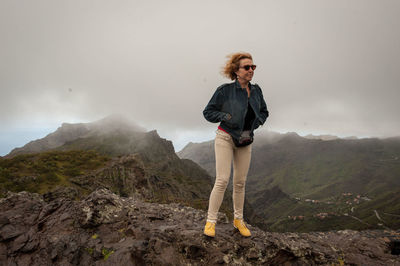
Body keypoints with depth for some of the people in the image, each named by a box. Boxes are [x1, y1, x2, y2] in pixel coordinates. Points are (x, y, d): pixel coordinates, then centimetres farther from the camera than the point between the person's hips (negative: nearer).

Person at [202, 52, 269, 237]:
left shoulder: (256, 90, 5)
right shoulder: (225, 90, -9)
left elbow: (264, 112, 19)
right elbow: (208, 112, -5)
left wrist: (256, 122, 0)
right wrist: (226, 117, -16)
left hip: (245, 141, 5)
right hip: (225, 138, -5)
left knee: (240, 182, 9)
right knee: (222, 180, -11)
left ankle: (238, 220, 24)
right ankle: (211, 221, 2)